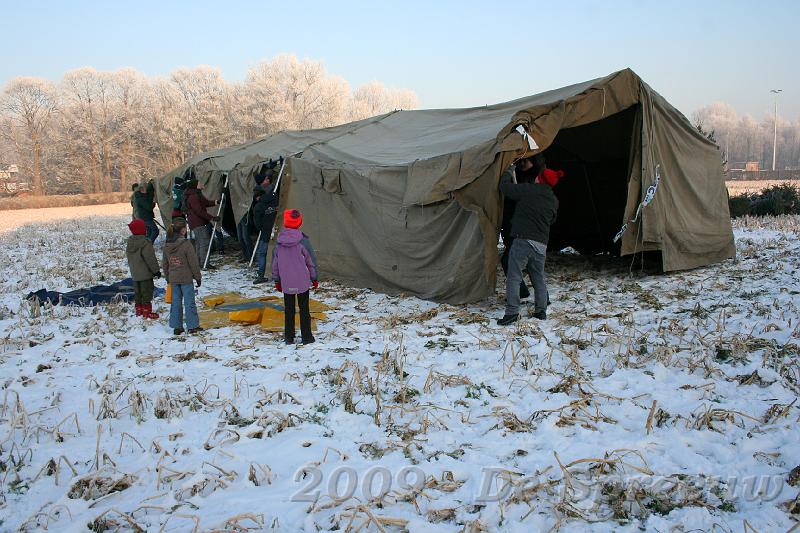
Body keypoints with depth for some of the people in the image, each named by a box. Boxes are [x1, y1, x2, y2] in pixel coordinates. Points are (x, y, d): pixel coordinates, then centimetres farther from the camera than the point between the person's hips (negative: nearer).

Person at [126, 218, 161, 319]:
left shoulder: (129, 242, 6)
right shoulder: (145, 243, -20)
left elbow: (129, 258, 16)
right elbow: (150, 259, -18)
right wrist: (156, 270, -11)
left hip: (135, 274, 8)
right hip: (145, 273, -8)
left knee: (137, 292, 16)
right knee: (146, 292, -2)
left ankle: (139, 309, 22)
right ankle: (147, 311, 0)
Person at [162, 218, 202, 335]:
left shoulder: (166, 245, 3)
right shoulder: (186, 244, -17)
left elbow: (165, 263, 11)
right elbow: (193, 262, -12)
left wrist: (168, 278, 22)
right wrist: (198, 277, -2)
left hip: (173, 279, 6)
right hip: (186, 278, -6)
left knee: (175, 302, 11)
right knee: (189, 302, 3)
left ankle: (176, 326, 14)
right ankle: (192, 326, 8)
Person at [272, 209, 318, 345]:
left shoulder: (278, 241, -4)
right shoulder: (303, 241, -13)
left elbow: (275, 262, 4)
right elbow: (311, 261, -5)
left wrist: (277, 280, 14)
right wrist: (314, 278, 7)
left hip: (286, 283, 2)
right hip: (303, 282, -2)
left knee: (288, 310, 13)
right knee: (304, 309, 9)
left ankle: (289, 337, 18)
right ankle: (306, 337, 14)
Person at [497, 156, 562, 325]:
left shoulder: (528, 189, -5)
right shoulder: (554, 201, 13)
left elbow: (505, 187, -1)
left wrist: (509, 171, 17)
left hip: (523, 240, -6)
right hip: (542, 244, 6)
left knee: (514, 277, -5)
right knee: (538, 278, 18)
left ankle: (512, 312, -11)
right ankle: (541, 311, 22)